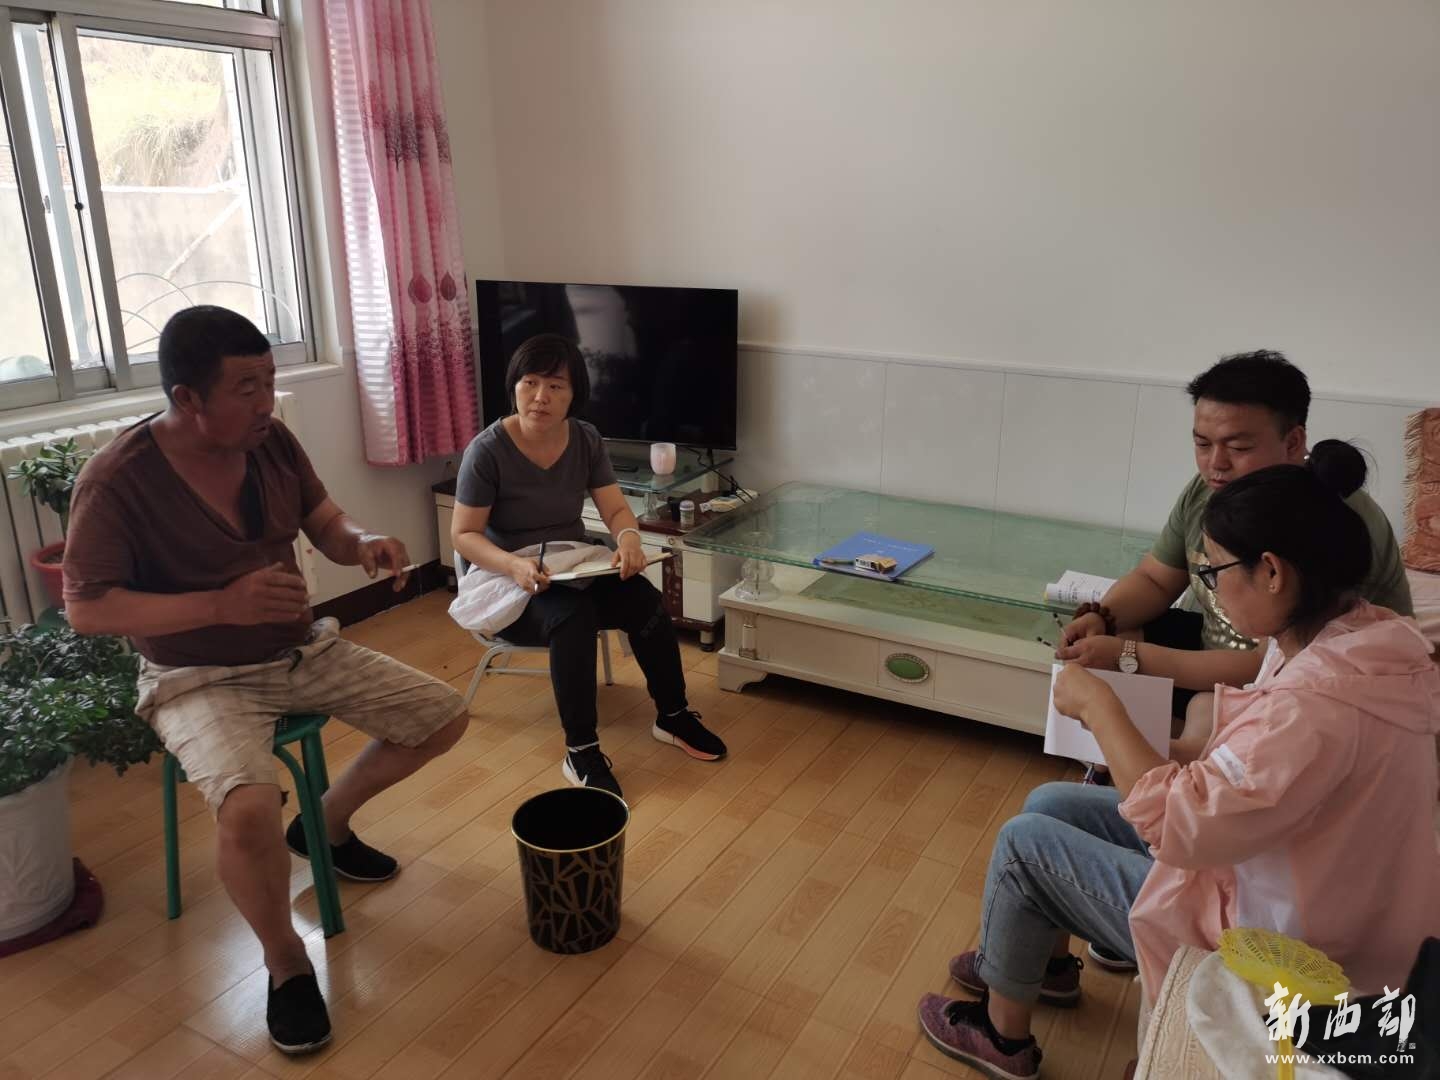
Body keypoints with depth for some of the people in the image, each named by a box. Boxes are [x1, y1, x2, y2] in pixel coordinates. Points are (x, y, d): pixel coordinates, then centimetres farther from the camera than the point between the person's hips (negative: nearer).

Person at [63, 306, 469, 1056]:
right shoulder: (117, 479, -20)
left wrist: (365, 543, -20)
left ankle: (326, 824, 28)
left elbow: (327, 528, 5)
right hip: (200, 679, -6)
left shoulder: (273, 441, -5)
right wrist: (220, 604, -31)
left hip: (302, 651, 6)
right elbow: (85, 608, -19)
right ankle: (287, 965, -1)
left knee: (443, 717, 4)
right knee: (249, 810, -33)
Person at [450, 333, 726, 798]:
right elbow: (463, 534, -14)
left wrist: (628, 537, -28)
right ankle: (580, 751, -25)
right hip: (512, 581, -4)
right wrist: (513, 564, -33)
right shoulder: (487, 450, -16)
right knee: (572, 616, -36)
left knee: (645, 600, -22)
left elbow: (617, 510, -4)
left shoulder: (586, 440, -2)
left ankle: (673, 715, -2)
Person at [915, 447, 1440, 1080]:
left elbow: (1176, 825, -32)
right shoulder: (1355, 635, -7)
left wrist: (1098, 706, -22)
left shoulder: (1319, 706, -37)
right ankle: (1048, 963, 39)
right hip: (1272, 874, 9)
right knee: (1048, 804, 13)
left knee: (1023, 844, -1)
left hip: (1267, 934, -9)